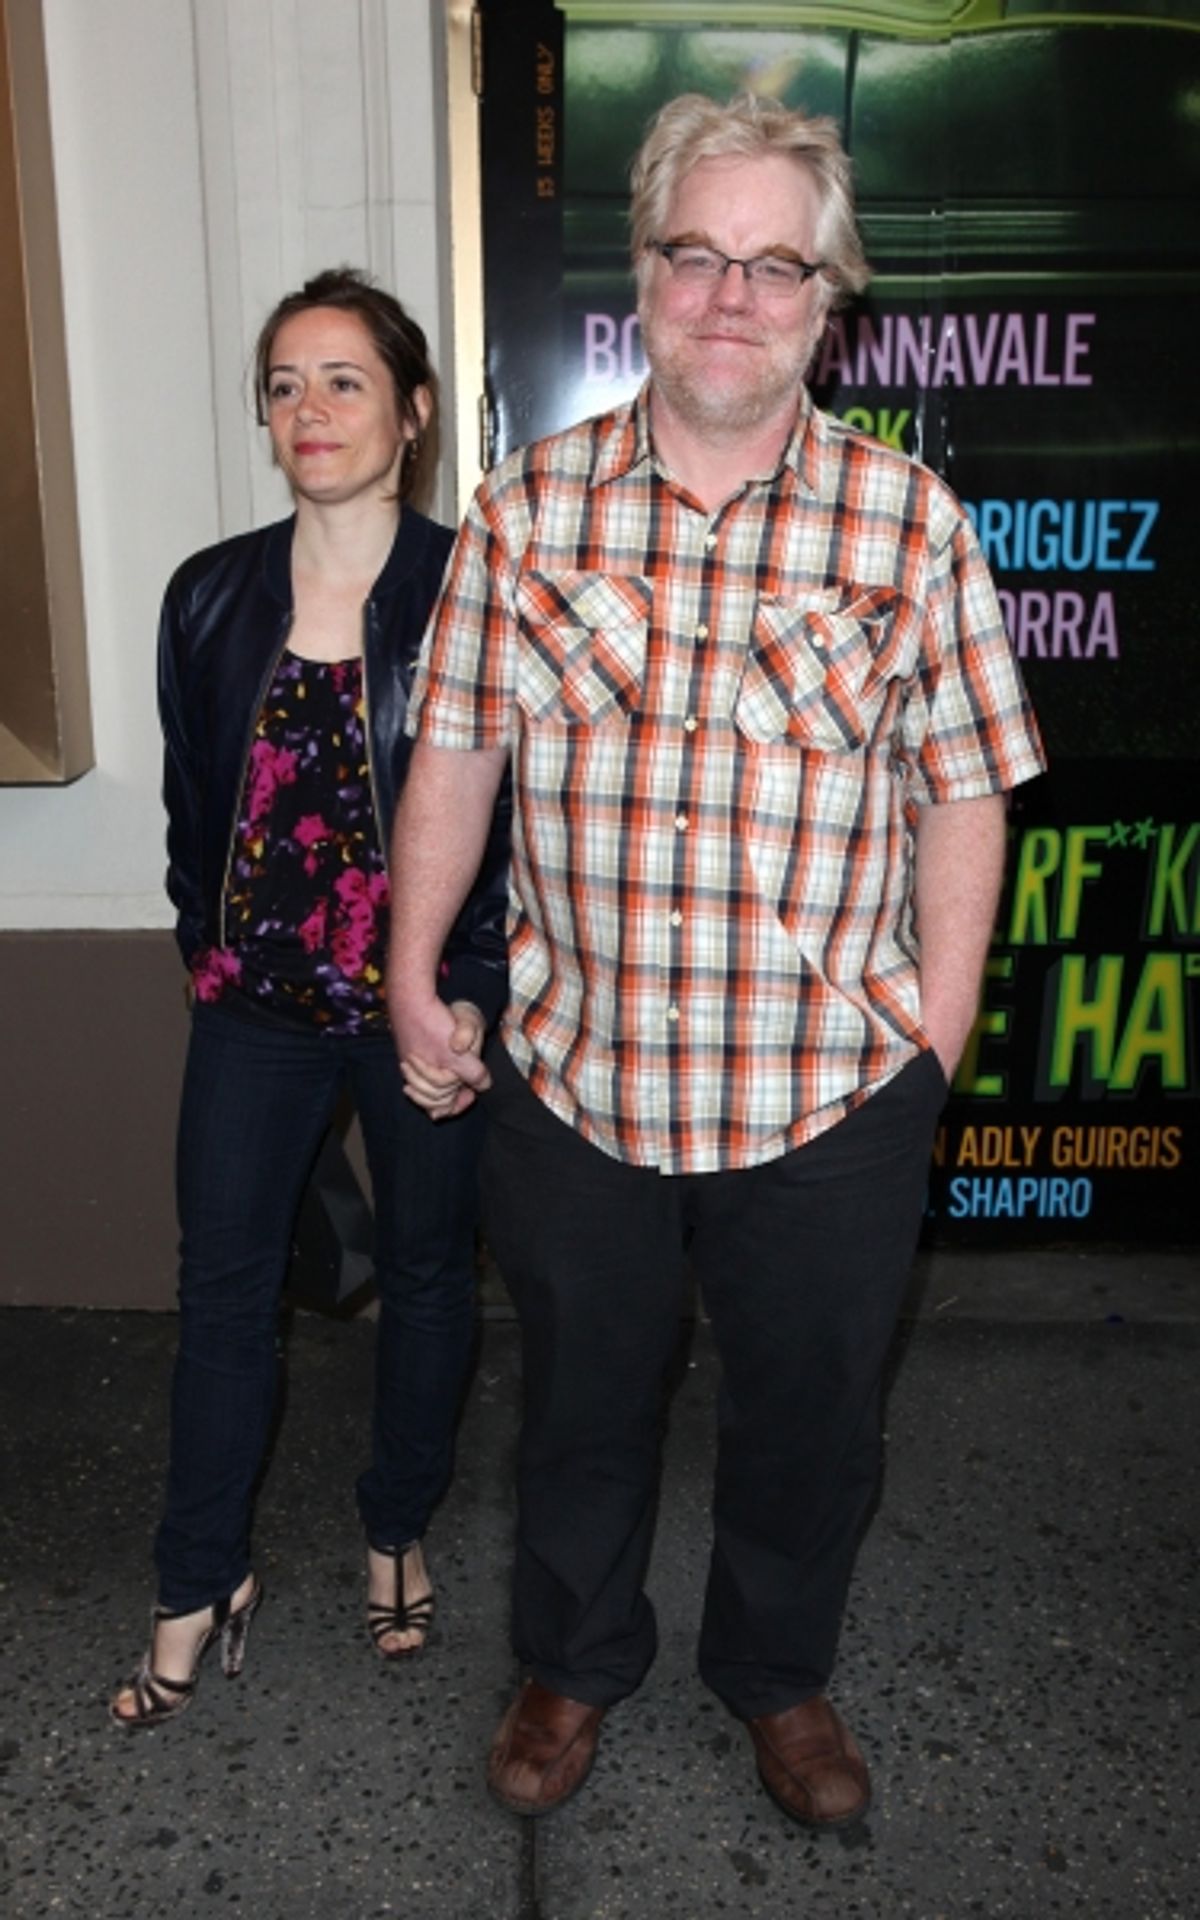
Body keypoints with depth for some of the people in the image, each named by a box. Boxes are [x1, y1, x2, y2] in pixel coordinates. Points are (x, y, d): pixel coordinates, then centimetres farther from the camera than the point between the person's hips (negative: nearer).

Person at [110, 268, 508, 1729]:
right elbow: (192, 802, 10)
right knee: (222, 1284, 9)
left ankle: (397, 1534, 37)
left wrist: (474, 990, -11)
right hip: (257, 1006, 3)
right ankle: (202, 1584, 28)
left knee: (425, 1272, 14)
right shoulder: (211, 597, 2)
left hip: (428, 1003, -2)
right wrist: (209, 947, 7)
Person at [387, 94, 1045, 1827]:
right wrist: (412, 984, 5)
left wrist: (934, 1048, -6)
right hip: (570, 1080, 1)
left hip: (833, 1102, -1)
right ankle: (574, 1665, 48)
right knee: (580, 1399, 21)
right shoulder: (527, 508, -1)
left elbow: (960, 793, -3)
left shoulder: (908, 524, -6)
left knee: (809, 1417, 18)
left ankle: (781, 1675, 48)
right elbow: (456, 753, 4)